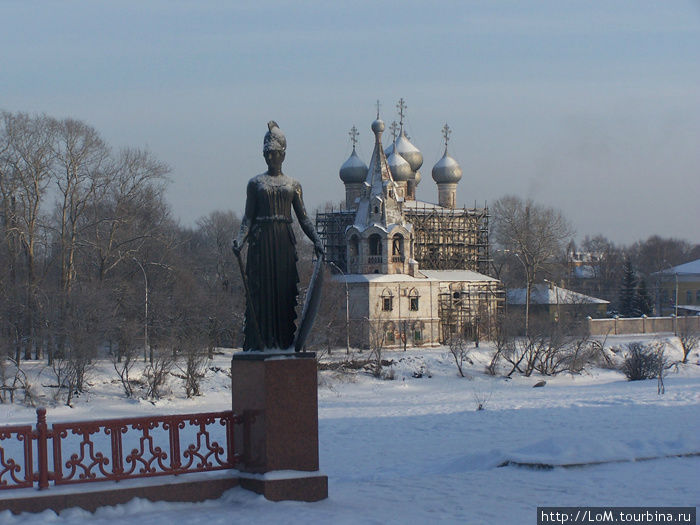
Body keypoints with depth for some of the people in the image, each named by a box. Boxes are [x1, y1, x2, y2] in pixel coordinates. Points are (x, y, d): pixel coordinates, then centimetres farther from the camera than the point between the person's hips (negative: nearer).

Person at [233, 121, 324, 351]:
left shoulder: (293, 184, 11)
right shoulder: (255, 183, 7)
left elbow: (303, 217, 10)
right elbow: (248, 217, 3)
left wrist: (316, 240, -1)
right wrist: (240, 239, -13)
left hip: (285, 241, 2)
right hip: (261, 241, -2)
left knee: (285, 289, 0)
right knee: (261, 289, -4)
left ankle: (284, 339, 4)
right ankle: (260, 340, -2)